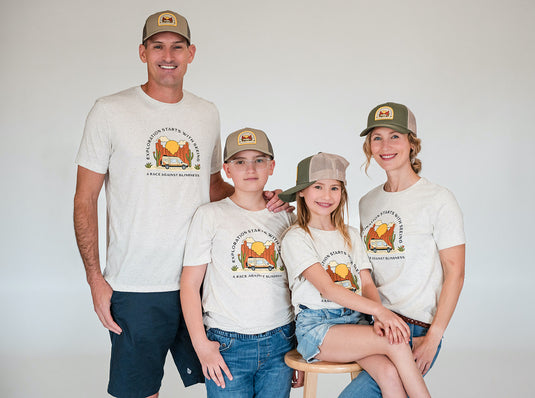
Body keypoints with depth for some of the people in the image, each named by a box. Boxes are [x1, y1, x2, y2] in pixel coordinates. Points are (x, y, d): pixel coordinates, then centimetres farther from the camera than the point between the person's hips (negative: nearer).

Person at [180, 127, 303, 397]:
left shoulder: (286, 216, 10)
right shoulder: (210, 215, 0)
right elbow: (189, 284, -2)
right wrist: (201, 345, -9)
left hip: (280, 343, 3)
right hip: (227, 344, -3)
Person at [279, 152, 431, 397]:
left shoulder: (351, 235, 17)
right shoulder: (295, 239, -3)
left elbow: (367, 284, 9)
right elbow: (327, 288, -15)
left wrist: (381, 318, -13)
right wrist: (380, 310, -24)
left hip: (354, 321, 5)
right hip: (315, 327, -5)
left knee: (390, 374, -24)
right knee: (397, 343, -24)